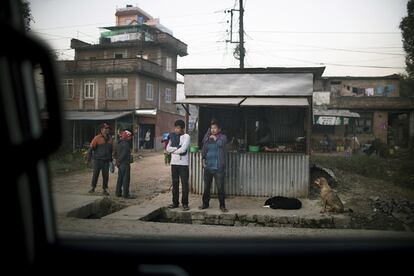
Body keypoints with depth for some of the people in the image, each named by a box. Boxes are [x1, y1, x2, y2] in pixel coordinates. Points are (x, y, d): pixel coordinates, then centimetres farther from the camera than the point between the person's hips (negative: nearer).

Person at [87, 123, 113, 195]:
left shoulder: (110, 138, 6)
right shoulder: (97, 138, -9)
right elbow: (91, 148, -7)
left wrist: (111, 159, 16)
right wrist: (89, 159, -6)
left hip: (106, 161, 3)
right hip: (97, 160, -3)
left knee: (105, 175, 4)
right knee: (95, 174, 5)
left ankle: (105, 189, 14)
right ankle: (93, 188, 23)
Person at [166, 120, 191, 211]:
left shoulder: (186, 136, -5)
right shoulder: (173, 136, 11)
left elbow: (183, 149, -17)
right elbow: (168, 148, 1)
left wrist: (173, 150, -4)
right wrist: (177, 148, -12)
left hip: (183, 163, -5)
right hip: (174, 163, 5)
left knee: (184, 184, -2)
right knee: (175, 183, 10)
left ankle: (185, 203, 4)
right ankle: (175, 202, 19)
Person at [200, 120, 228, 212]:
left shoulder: (222, 137, 3)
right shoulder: (207, 139, 13)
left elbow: (221, 143, -19)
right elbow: (203, 151, 17)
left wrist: (215, 138, -4)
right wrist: (203, 160, 5)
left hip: (218, 167, -4)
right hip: (208, 167, 4)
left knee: (220, 187, -4)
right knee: (206, 187, 10)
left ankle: (222, 205, 6)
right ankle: (205, 203, 22)